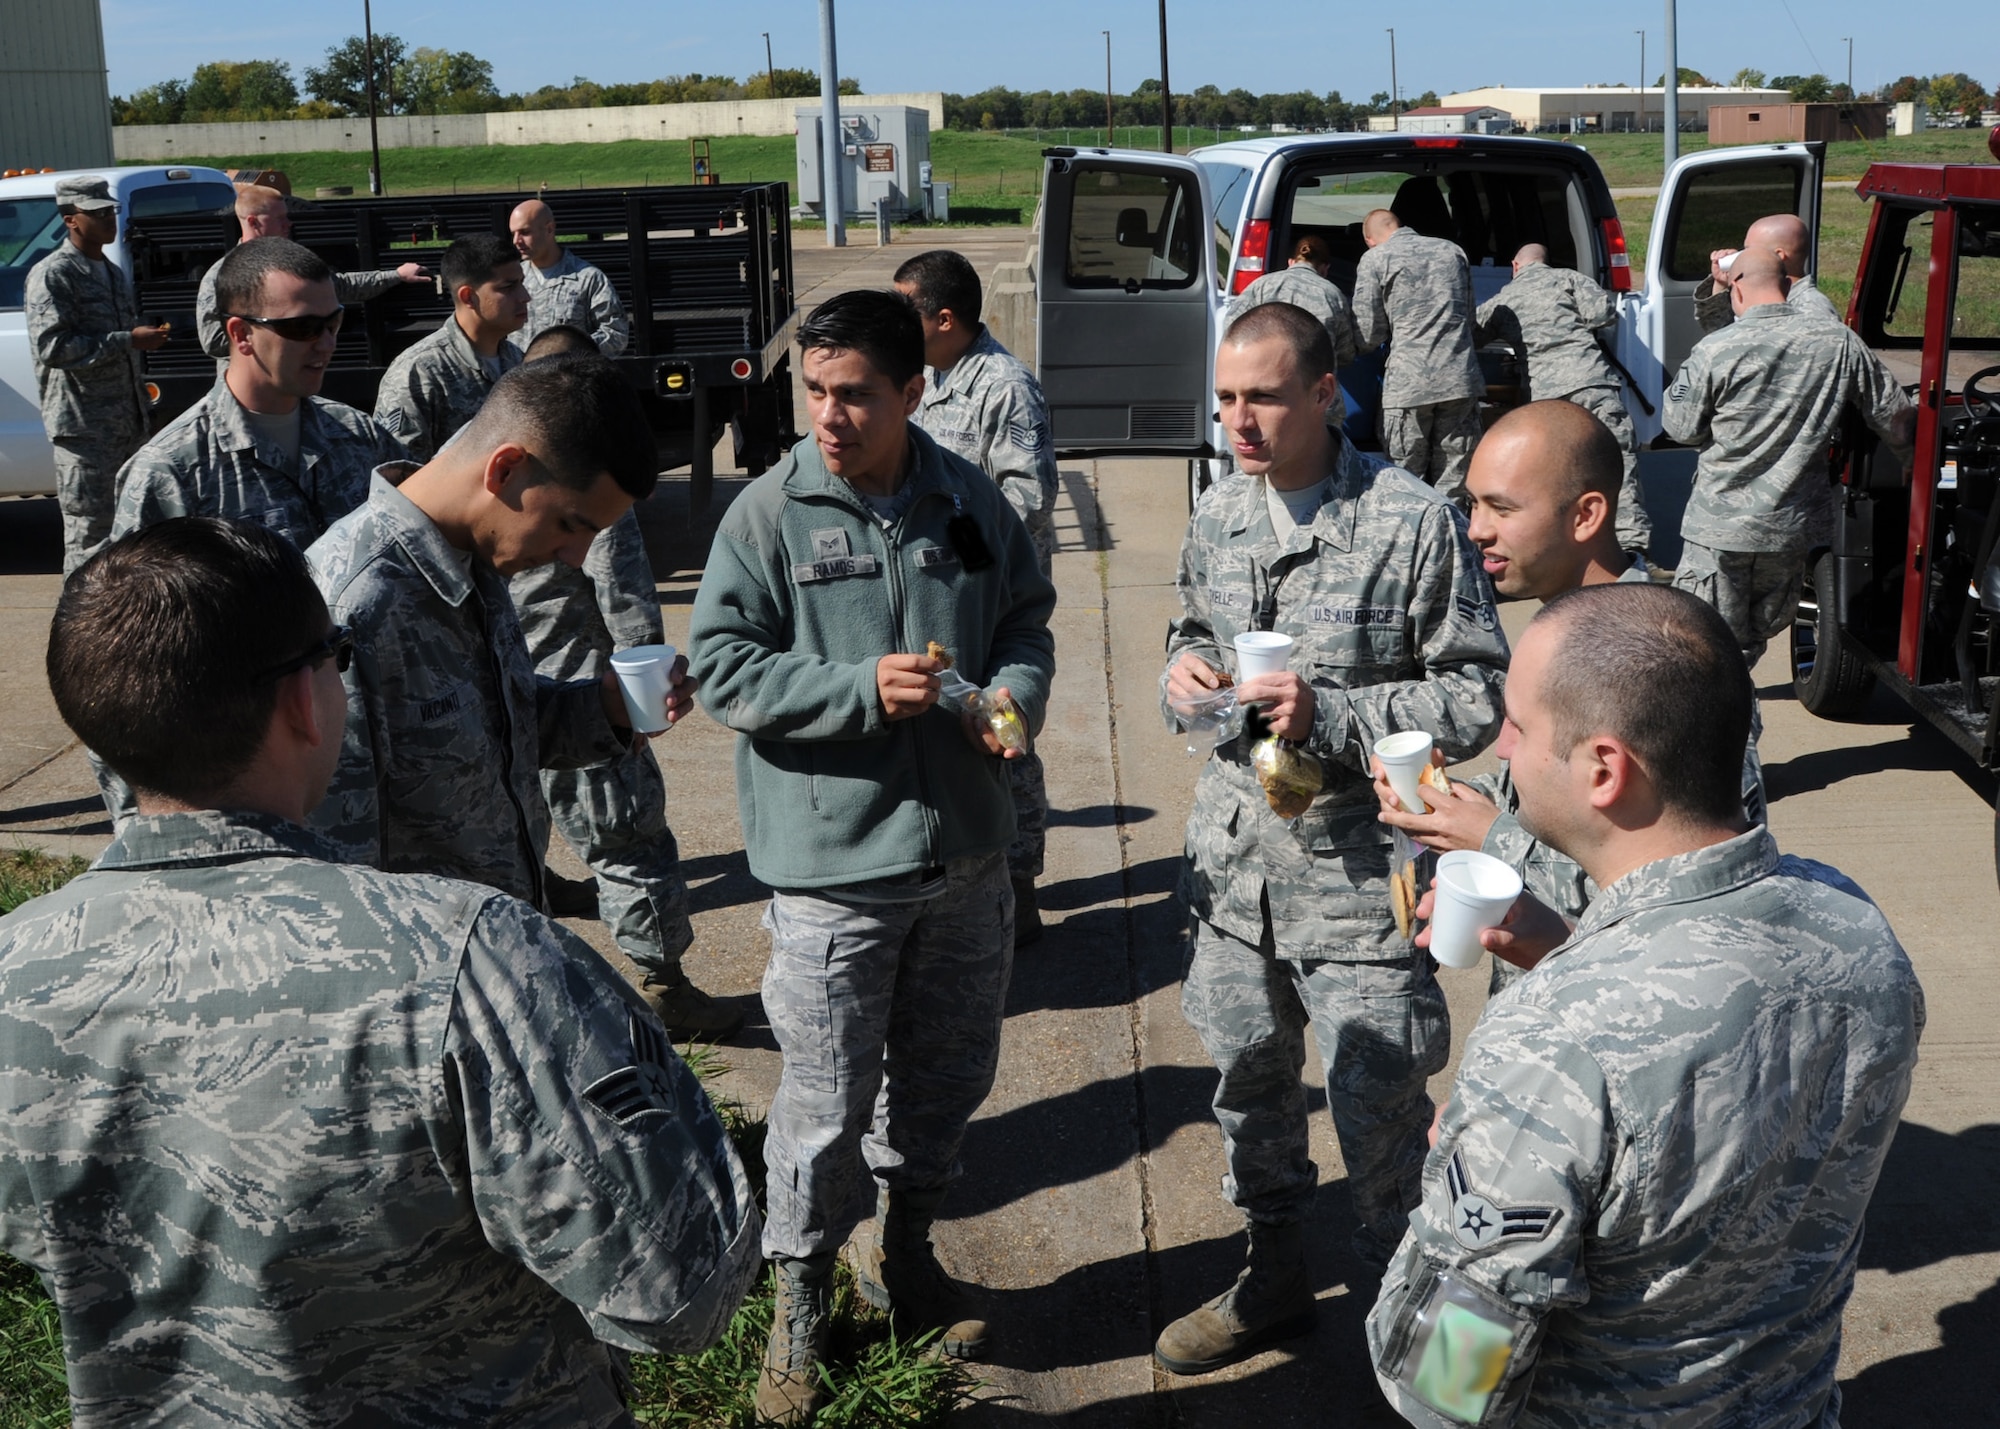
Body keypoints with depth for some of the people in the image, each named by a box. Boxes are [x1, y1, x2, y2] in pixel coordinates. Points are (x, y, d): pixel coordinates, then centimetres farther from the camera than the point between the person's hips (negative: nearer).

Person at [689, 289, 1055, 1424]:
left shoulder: (970, 501, 2)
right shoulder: (770, 513, -9)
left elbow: (1026, 618, 14)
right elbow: (724, 670, -11)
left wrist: (1015, 693, -8)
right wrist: (865, 689, -21)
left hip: (965, 857, 4)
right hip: (833, 867, -4)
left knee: (947, 1074, 19)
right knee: (827, 1105, 2)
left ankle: (906, 1254, 43)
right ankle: (802, 1304, 25)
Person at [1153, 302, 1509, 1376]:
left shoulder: (1414, 521, -14)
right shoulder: (1217, 516, 4)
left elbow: (1477, 697, -13)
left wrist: (1327, 714, -23)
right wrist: (1184, 671, -5)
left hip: (1357, 858, -6)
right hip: (1233, 846, 6)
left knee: (1381, 1105, 3)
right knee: (1248, 1073, 19)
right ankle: (1274, 1277, 40)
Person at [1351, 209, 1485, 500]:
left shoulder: (1374, 260, 2)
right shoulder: (1452, 251, 16)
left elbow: (1368, 336, 2)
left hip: (1408, 385, -4)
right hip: (1460, 379, 4)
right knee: (1451, 488, 6)